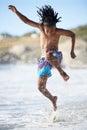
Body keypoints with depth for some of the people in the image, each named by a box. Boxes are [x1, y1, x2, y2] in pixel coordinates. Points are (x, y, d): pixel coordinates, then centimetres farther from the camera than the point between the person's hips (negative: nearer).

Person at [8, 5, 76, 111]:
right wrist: (16, 12, -15)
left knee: (48, 55, -43)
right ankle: (53, 100, 30)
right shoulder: (41, 27, -4)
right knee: (41, 87, 2)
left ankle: (61, 72, -23)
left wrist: (72, 51, 1)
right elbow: (26, 21, -4)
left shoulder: (58, 31, -10)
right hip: (44, 60, 4)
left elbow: (72, 34, 3)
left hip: (55, 57, -4)